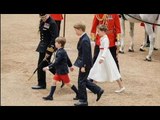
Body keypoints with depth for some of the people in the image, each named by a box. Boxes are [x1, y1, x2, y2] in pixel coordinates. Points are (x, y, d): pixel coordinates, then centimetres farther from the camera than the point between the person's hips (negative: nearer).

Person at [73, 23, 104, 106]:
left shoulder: (84, 40, -22)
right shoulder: (83, 38, 8)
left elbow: (86, 54, -24)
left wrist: (83, 66, -21)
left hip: (85, 64, -10)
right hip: (84, 63, 10)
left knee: (81, 81, 0)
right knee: (83, 80, 19)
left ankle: (83, 101, 9)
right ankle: (98, 90, 26)